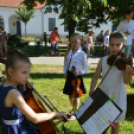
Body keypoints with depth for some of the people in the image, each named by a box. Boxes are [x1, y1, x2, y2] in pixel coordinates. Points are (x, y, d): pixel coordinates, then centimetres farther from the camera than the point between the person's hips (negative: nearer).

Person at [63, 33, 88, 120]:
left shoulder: (82, 54, -11)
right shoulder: (68, 52, 3)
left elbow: (86, 68, -6)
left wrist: (80, 72, -22)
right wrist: (65, 72, -1)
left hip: (77, 76, -5)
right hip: (69, 76, 5)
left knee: (76, 95, 4)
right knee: (70, 95, 15)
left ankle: (75, 113, 18)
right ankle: (74, 108, 39)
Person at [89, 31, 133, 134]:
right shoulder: (103, 60, -2)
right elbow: (96, 77, 3)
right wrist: (92, 89, -14)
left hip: (117, 96, -2)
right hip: (103, 94, 2)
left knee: (115, 122, 14)